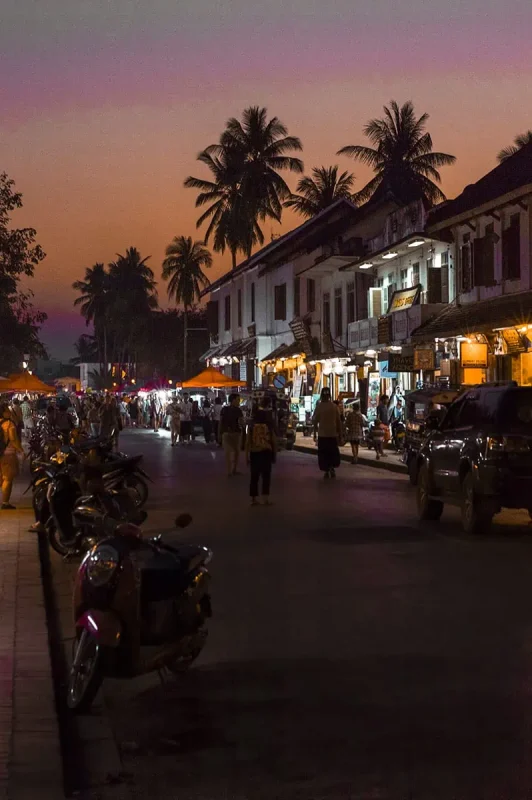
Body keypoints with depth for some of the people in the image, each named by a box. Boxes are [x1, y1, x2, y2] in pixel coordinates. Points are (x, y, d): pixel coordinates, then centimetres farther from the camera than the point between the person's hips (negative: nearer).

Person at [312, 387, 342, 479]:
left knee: (323, 453, 5)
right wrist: (340, 433, 8)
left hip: (322, 434, -1)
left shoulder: (318, 407, -5)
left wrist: (315, 432, 8)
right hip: (333, 434, 1)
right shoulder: (334, 406, -2)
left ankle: (326, 471, 0)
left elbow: (315, 421, -3)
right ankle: (332, 468, -3)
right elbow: (339, 421, 0)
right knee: (333, 452, 13)